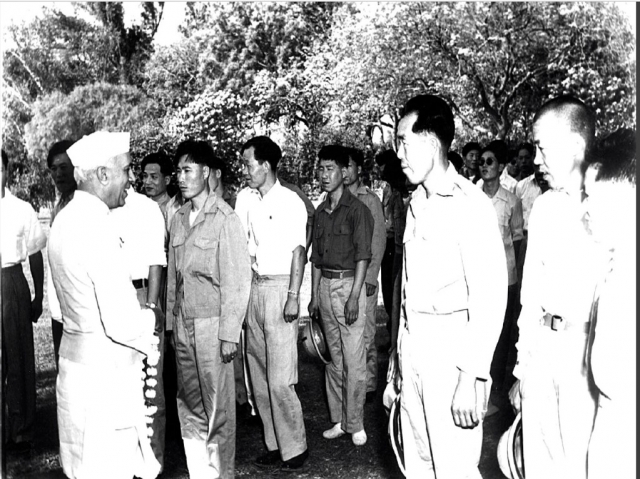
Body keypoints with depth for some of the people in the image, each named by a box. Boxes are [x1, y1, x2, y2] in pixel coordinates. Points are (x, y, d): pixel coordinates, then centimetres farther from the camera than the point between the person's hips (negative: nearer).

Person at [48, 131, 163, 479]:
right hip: (105, 374, -9)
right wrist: (153, 318, -4)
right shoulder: (97, 228, -22)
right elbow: (122, 325, -24)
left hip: (78, 358, 9)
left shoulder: (67, 219, 7)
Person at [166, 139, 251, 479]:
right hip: (182, 324, 6)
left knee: (217, 407, 4)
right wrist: (171, 321, 10)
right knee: (188, 404, 11)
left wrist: (229, 334, -13)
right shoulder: (178, 218, 9)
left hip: (211, 323, -6)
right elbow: (172, 275, 13)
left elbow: (238, 280, -11)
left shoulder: (224, 218, -9)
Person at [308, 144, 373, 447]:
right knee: (334, 357, 11)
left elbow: (363, 256, -11)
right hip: (324, 285, 6)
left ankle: (354, 423, 8)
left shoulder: (357, 209, -6)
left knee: (354, 359, -3)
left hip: (348, 283, -6)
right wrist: (314, 295, 12)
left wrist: (354, 295, -17)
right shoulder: (320, 212, 12)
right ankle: (339, 419, 21)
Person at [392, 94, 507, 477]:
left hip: (451, 352, -7)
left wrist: (471, 378, -19)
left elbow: (490, 296, -17)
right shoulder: (417, 202, 11)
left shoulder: (469, 204, -13)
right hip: (413, 350, 8)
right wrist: (400, 354, 13)